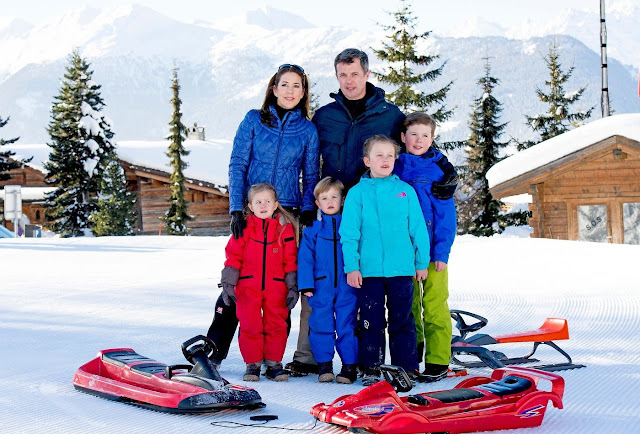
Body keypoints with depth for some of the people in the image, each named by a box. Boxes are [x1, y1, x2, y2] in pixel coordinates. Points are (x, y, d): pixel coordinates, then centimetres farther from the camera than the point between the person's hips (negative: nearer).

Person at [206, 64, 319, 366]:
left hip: (287, 214, 1)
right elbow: (237, 166, 0)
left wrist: (308, 209, -4)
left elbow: (311, 176, 11)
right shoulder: (254, 120, 4)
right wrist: (236, 209, -10)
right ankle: (214, 349, 6)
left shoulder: (308, 130, 7)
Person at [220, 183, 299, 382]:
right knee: (249, 326, 0)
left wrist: (293, 287, 4)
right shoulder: (244, 227, 3)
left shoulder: (285, 228, 5)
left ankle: (274, 363, 14)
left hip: (276, 288, 0)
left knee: (277, 326, 3)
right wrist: (228, 283, -1)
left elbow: (291, 260, 7)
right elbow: (233, 256, 5)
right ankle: (252, 364, 10)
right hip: (248, 287, 0)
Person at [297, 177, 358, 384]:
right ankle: (324, 365, 13)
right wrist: (306, 285, -3)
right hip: (321, 288, 1)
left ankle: (350, 366, 9)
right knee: (321, 325, 3)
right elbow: (305, 258, 4)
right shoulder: (312, 229, 6)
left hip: (346, 287, -1)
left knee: (347, 325, 1)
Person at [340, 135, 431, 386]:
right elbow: (349, 233, 0)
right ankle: (371, 369, 14)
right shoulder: (357, 193, 2)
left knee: (402, 320, 6)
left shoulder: (405, 191, 6)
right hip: (368, 269, -1)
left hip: (401, 269, 1)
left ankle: (406, 368, 14)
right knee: (370, 321, 4)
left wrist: (422, 262, 7)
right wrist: (351, 266, -6)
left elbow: (418, 229, 9)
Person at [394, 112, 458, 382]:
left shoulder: (439, 170, -3)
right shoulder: (395, 169, 7)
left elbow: (446, 215, -5)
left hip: (431, 250, -4)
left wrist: (441, 252, -12)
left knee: (434, 305, -3)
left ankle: (438, 362, 3)